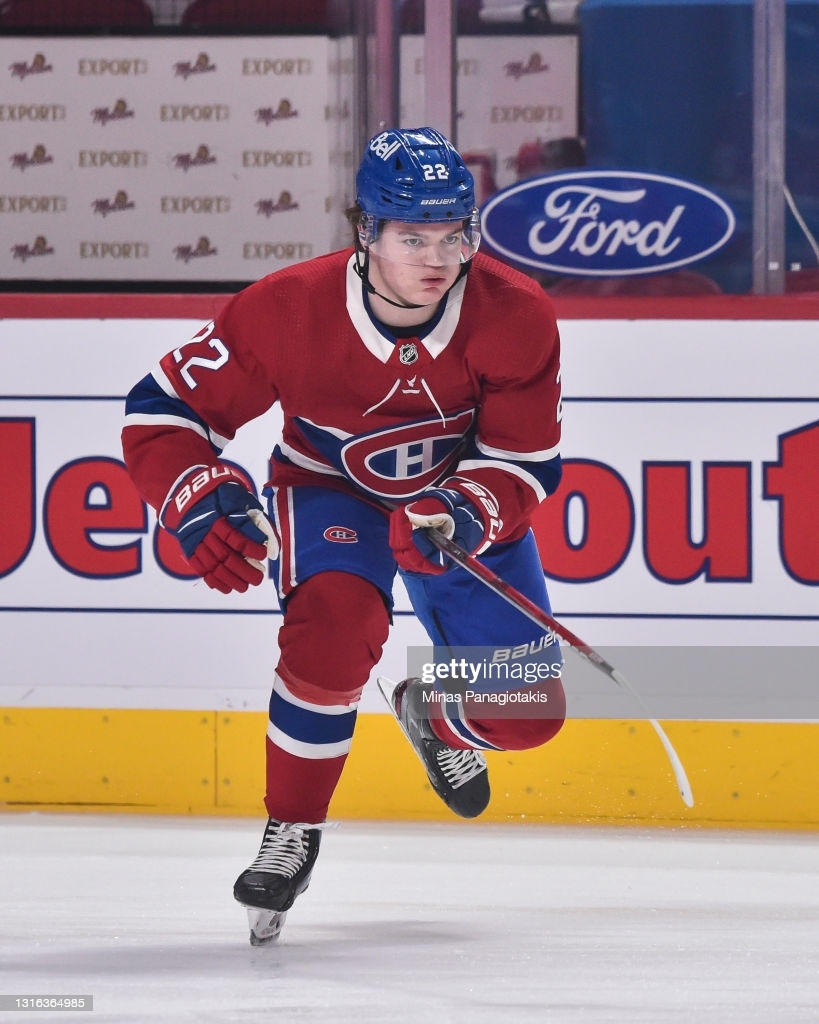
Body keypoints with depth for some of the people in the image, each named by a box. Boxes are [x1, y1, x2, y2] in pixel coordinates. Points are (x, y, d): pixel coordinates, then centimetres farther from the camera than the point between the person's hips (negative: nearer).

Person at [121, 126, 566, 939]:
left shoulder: (515, 317, -25)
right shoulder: (287, 309, -29)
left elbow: (526, 459, -17)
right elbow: (163, 411, -21)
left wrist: (465, 516, -38)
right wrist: (203, 505, -38)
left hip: (463, 496, 2)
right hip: (330, 489, -2)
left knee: (526, 714, -4)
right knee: (333, 634, -33)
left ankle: (432, 714, 34)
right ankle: (291, 830, -10)